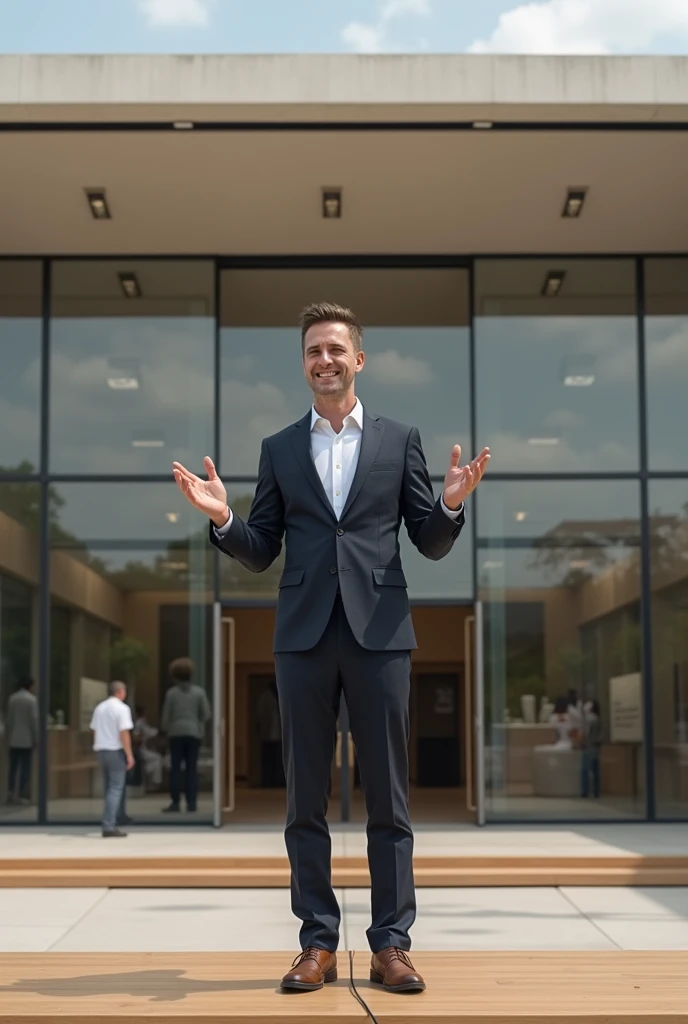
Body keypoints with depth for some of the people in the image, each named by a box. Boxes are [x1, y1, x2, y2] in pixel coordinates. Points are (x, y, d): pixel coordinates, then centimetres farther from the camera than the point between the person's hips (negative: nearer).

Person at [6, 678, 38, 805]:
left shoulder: (12, 698, 5)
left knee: (13, 767, 9)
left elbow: (9, 719, 7)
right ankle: (21, 795, -4)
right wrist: (36, 737, -5)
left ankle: (11, 793, 2)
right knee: (25, 768, -1)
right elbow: (34, 719, -12)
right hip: (27, 740, -5)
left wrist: (9, 736, 13)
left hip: (13, 740, 5)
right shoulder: (32, 699, -9)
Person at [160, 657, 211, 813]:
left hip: (176, 733, -1)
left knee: (175, 768, 1)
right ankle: (191, 802, -3)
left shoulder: (171, 693, -3)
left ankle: (175, 802, -3)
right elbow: (206, 714, -2)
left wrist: (165, 728, 21)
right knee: (192, 768, 2)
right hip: (193, 733, 1)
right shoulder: (199, 692, 0)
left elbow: (166, 715, 1)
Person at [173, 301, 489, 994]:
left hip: (379, 631, -1)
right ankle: (318, 943, 12)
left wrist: (452, 506, -13)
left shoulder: (399, 440, 10)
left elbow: (431, 544, 7)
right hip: (304, 635, 2)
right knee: (305, 799, 4)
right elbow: (260, 554, 11)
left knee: (387, 798, 2)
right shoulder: (279, 450, 13)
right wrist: (223, 519, -8)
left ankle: (390, 944, 8)